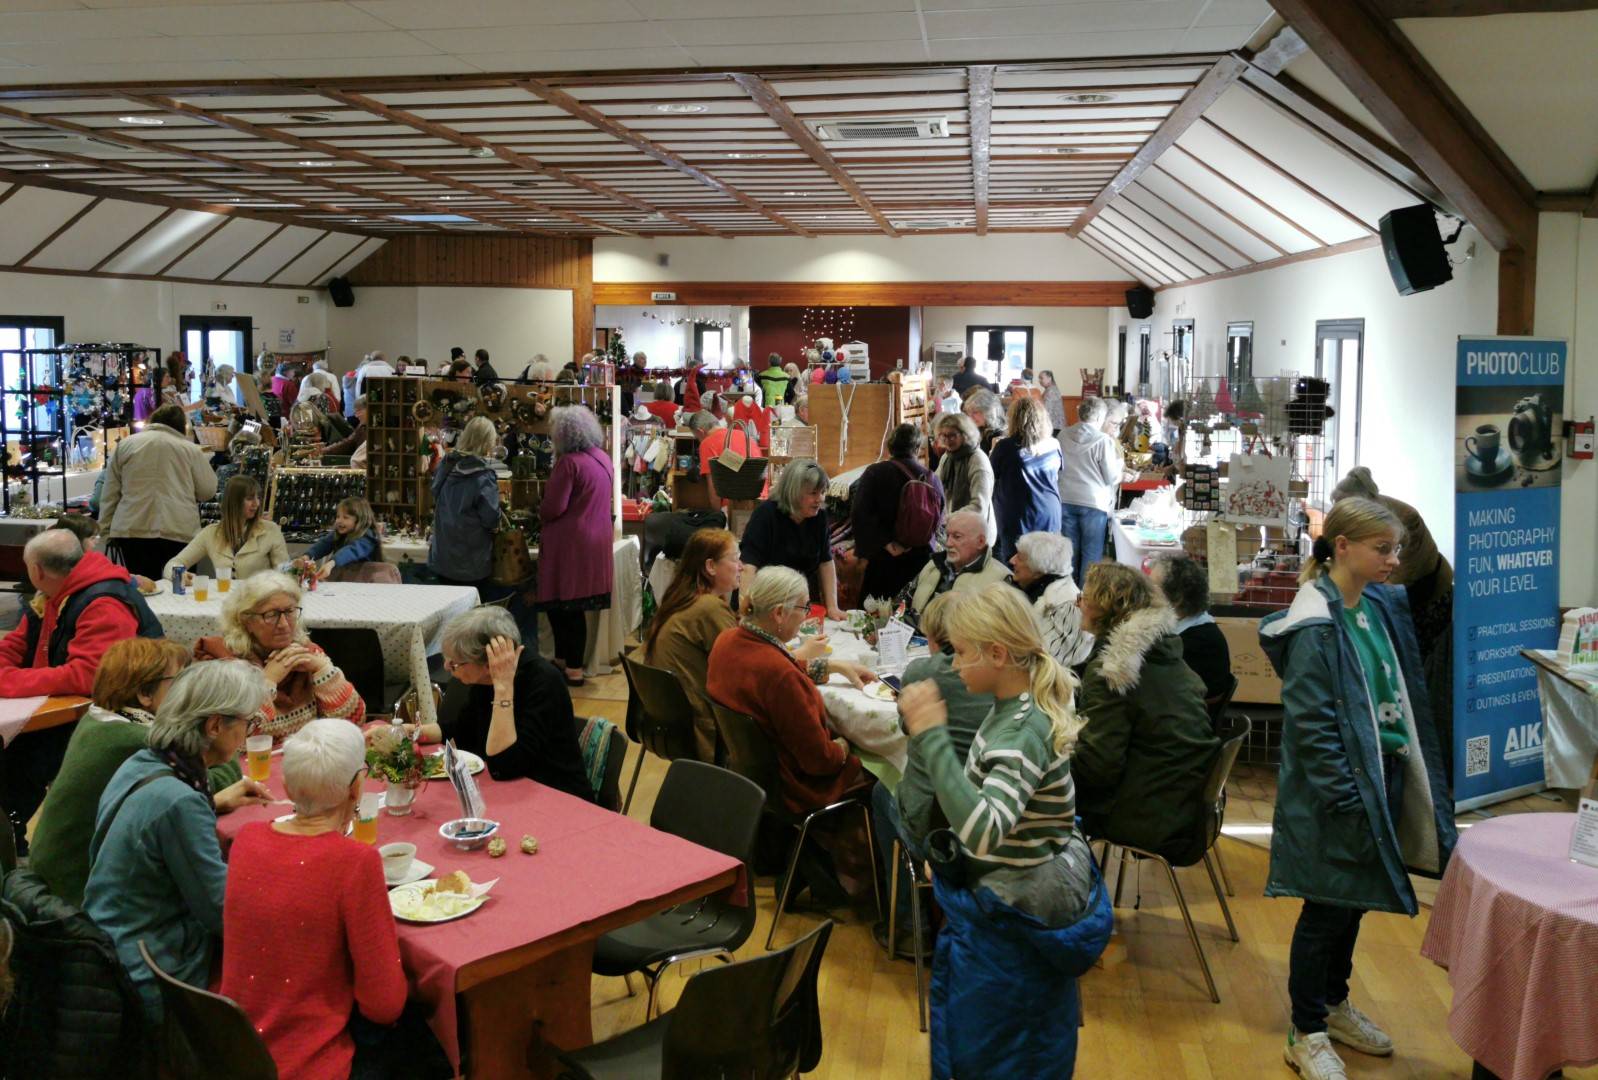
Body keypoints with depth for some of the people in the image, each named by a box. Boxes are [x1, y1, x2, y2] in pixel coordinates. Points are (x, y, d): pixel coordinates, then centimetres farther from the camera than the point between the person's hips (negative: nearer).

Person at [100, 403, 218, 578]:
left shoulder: (125, 445, 12)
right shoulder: (191, 449, 5)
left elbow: (110, 493, 12)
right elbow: (208, 490, 9)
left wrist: (105, 529, 16)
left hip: (131, 531, 2)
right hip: (179, 532, -2)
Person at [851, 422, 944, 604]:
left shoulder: (874, 473, -8)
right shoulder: (933, 479, 1)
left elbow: (861, 515, -18)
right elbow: (939, 521, 11)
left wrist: (886, 543, -15)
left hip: (884, 561, -3)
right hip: (923, 558, 3)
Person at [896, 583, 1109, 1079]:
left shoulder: (1025, 731, -28)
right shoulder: (1019, 707, 1)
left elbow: (983, 830, -44)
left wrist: (931, 735, -43)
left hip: (1013, 916, -9)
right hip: (1036, 899, 9)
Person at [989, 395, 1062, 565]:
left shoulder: (1005, 447, -12)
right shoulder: (1054, 445, 0)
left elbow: (990, 475, 3)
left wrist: (993, 451, 20)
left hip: (1017, 517, -4)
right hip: (1049, 515, 4)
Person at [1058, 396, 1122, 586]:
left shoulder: (1064, 436, 0)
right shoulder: (1104, 441, -13)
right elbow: (1113, 478, -7)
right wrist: (1118, 458, 9)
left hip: (1066, 501, 4)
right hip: (1094, 502, -4)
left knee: (1070, 550, 13)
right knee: (1091, 555, 6)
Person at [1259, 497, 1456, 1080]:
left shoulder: (1383, 605, 4)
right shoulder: (1316, 626, -19)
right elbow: (1311, 725, -20)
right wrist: (1343, 801, -21)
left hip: (1387, 772, 7)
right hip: (1341, 788, -7)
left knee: (1355, 900, 20)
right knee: (1328, 909, 4)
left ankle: (1334, 1003, 39)